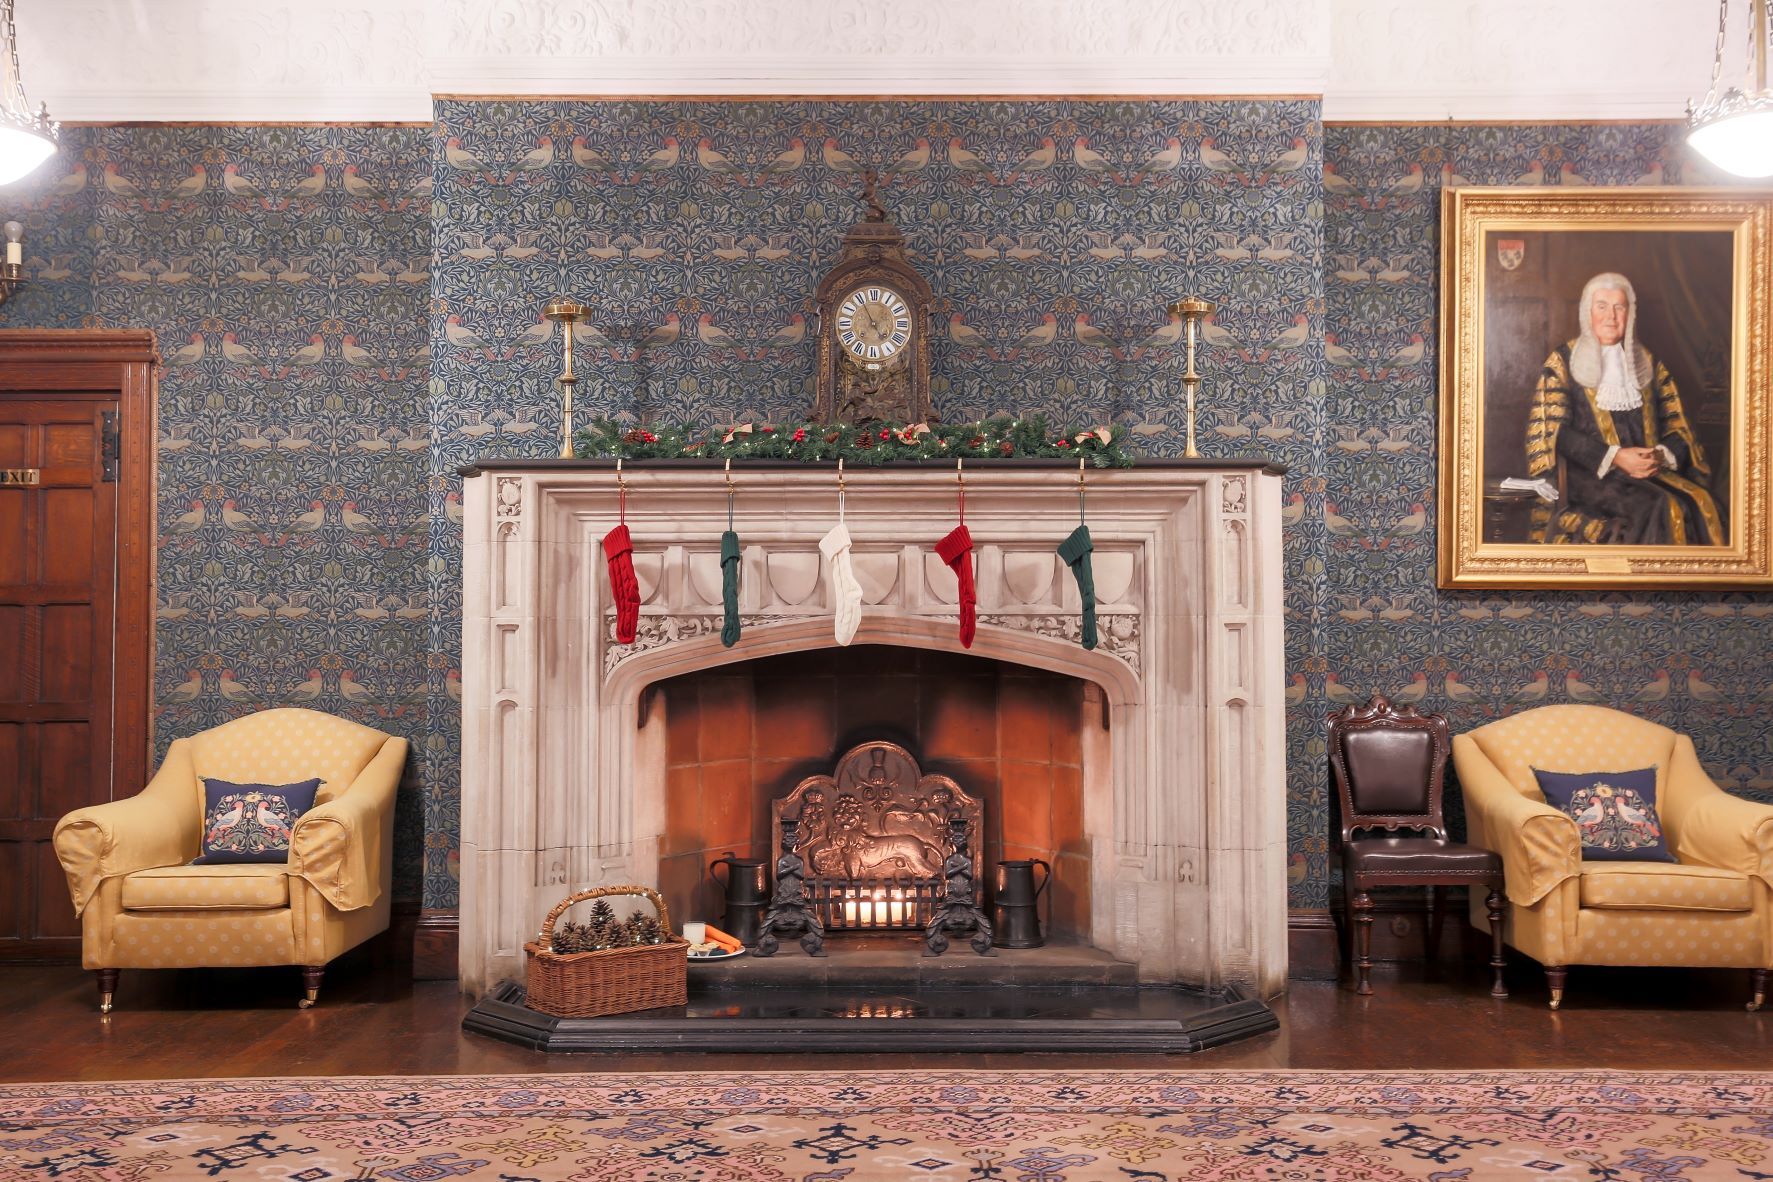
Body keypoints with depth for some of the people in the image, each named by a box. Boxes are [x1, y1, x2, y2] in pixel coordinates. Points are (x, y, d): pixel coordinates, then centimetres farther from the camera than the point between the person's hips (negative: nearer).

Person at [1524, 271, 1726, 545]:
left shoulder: (1648, 363, 19)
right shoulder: (1563, 361, 7)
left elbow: (1676, 426, 14)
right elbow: (1557, 431, -3)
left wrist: (1661, 455, -9)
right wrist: (1614, 457, -15)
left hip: (1651, 471, 4)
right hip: (1589, 474, -4)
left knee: (1700, 503, -26)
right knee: (1662, 509, -32)